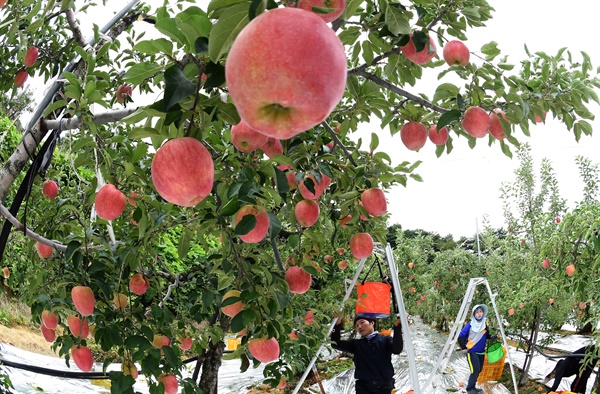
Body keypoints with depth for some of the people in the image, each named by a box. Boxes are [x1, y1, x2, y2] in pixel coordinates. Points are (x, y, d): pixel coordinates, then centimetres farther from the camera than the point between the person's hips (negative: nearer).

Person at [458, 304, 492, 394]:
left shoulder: (485, 324, 3)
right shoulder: (470, 325, -12)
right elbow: (461, 336, -7)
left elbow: (487, 336, 15)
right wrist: (464, 346, -10)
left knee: (478, 370, 10)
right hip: (472, 352, -6)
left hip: (481, 352, 6)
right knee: (475, 370, -15)